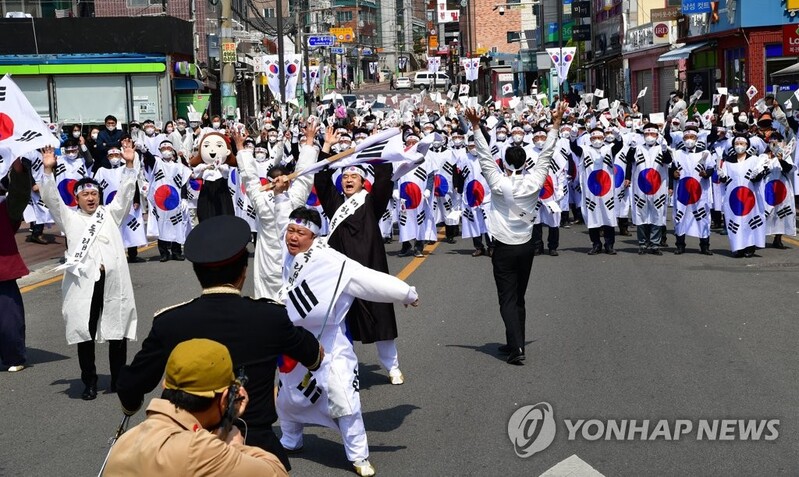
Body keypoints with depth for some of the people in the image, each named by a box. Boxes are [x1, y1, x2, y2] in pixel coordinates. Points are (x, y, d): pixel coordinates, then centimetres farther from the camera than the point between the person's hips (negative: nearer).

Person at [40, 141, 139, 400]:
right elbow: (51, 198, 3)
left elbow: (126, 192, 5)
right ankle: (89, 383, 11)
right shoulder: (69, 217, 13)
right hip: (82, 281, -1)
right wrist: (48, 170, -8)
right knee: (84, 332, 1)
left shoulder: (110, 213, 15)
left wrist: (130, 164, -7)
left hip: (112, 279, 1)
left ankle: (118, 380, 19)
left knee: (118, 330, 6)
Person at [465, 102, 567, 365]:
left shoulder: (499, 184, -15)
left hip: (504, 249, -4)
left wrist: (476, 126, -9)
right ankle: (515, 343, 23)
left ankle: (516, 348, -14)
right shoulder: (534, 182, -7)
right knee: (519, 298, 16)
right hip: (527, 247, 4)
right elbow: (546, 155, 1)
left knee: (508, 300, -3)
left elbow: (485, 157, -12)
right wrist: (555, 124, 7)